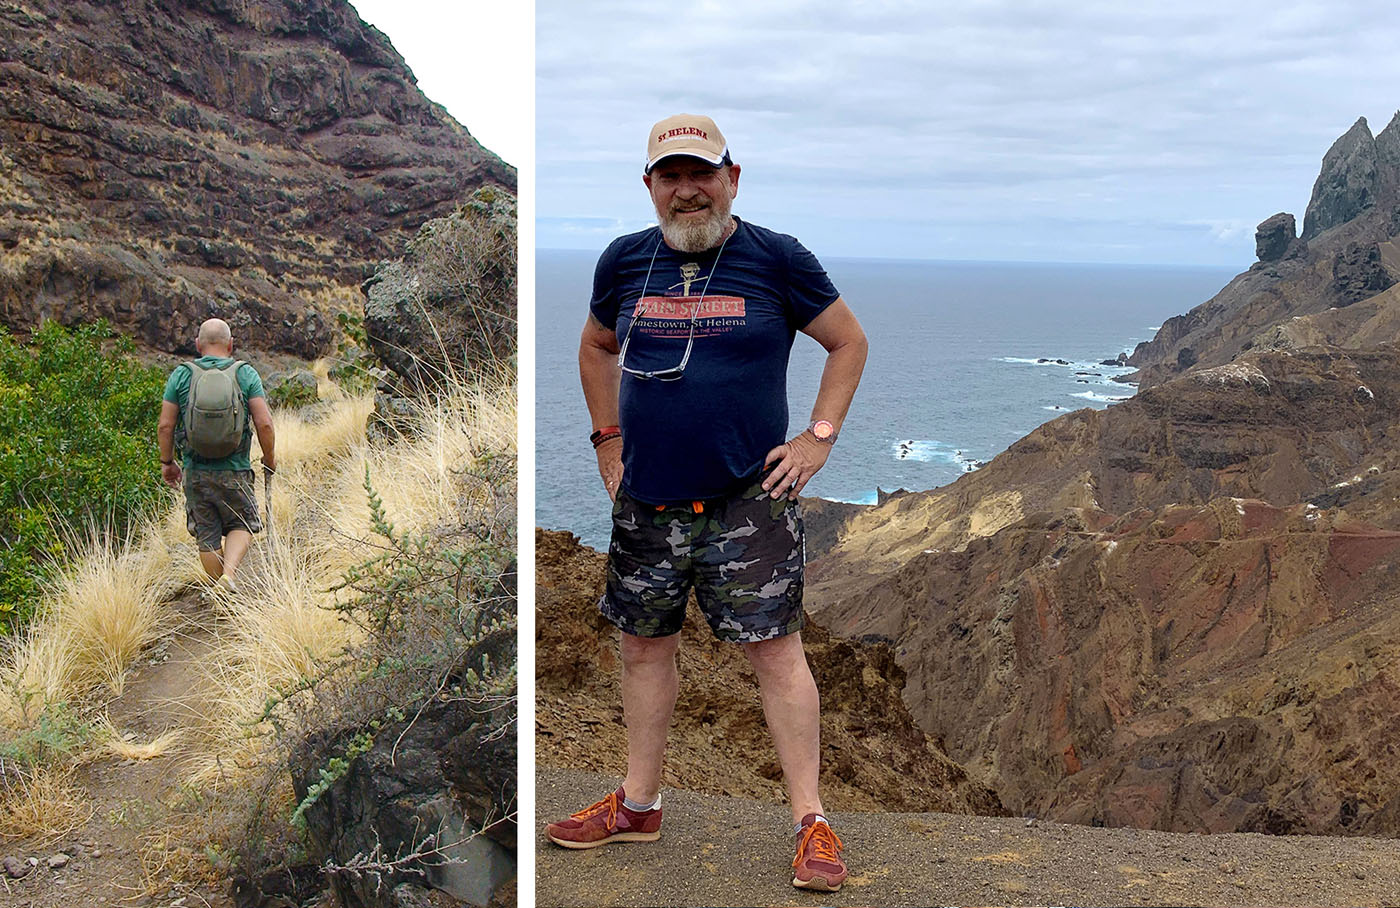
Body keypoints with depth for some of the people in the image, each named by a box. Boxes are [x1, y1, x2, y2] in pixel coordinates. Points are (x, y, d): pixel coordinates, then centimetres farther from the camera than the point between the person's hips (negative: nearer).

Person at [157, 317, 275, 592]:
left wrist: (167, 462, 12)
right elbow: (264, 423, -9)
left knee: (207, 536, 13)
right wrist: (270, 457, 7)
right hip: (235, 471, -1)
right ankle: (229, 572, -8)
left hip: (196, 472, 1)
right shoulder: (246, 374, -3)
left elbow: (165, 426, -1)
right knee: (241, 525, 15)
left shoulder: (181, 375, 0)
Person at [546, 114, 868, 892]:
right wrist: (608, 438, 13)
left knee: (776, 651, -4)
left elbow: (849, 341, 5)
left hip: (750, 499, -4)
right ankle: (639, 804, 30)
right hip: (647, 499, 4)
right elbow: (596, 347, 22)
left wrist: (820, 438, -3)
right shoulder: (625, 261, 6)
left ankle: (812, 821, 6)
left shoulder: (777, 259, -4)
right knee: (645, 645, 14)